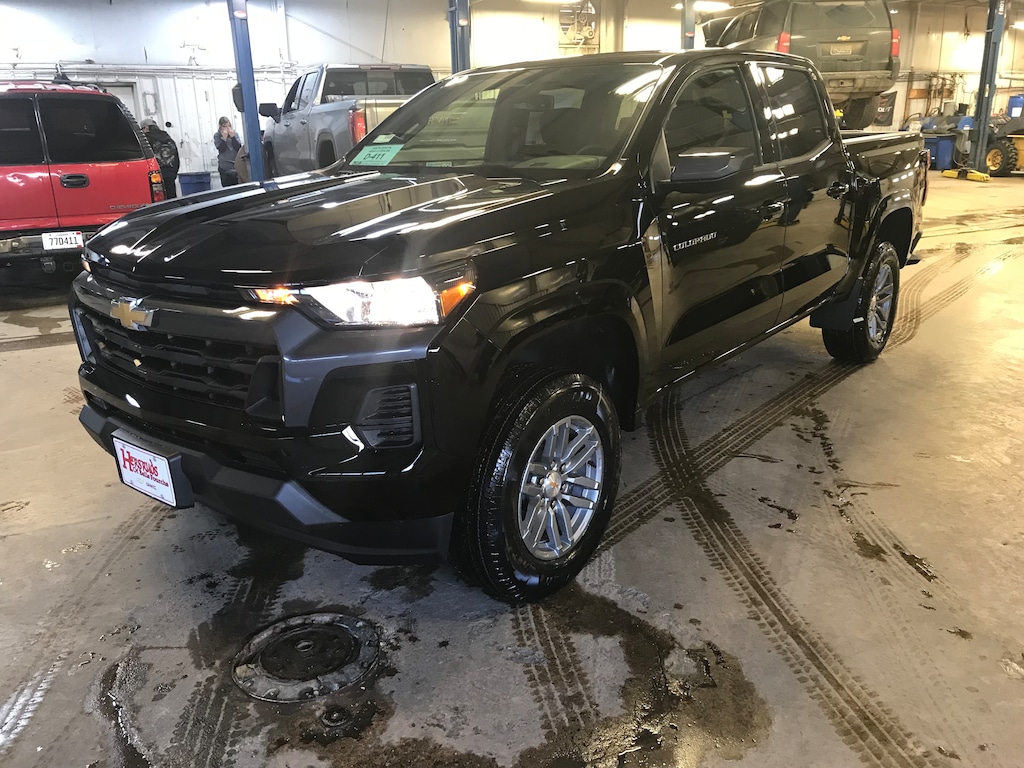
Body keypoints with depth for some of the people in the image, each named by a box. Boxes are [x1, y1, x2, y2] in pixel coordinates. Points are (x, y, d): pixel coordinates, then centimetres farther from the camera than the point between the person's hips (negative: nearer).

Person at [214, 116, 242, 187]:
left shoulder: (235, 134, 8)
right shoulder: (217, 136, 4)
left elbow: (238, 148, -3)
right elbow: (221, 150, -7)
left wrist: (232, 136, -12)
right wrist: (224, 138, -16)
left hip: (236, 165, 1)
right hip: (225, 167, -1)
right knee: (227, 187, -5)